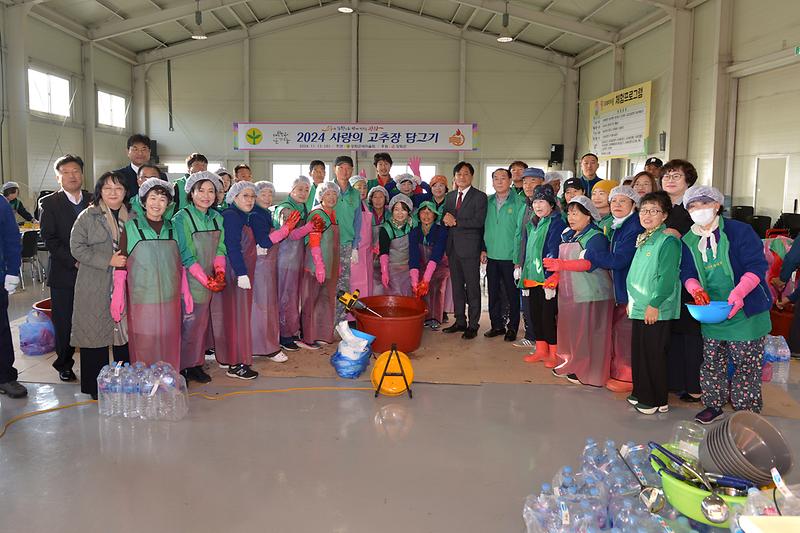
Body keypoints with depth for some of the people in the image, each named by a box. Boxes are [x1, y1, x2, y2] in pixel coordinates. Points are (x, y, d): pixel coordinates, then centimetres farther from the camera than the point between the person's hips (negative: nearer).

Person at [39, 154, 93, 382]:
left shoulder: (94, 200, 9)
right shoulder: (48, 203, 2)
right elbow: (49, 239, -6)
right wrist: (74, 261, -14)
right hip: (63, 274, -1)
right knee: (63, 323, 6)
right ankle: (64, 365, 22)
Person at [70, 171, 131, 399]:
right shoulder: (87, 216, 0)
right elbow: (77, 247, -6)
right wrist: (108, 260, -15)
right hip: (95, 288, -3)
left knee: (125, 332, 4)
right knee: (96, 333, 1)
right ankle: (96, 386, 12)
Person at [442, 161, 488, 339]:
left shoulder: (479, 196, -4)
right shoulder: (450, 196, 15)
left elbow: (479, 221, -15)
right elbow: (445, 219, 14)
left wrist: (456, 222, -15)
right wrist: (445, 219, -10)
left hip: (470, 248, -6)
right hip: (453, 247, 6)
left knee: (472, 287, 0)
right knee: (457, 286, 12)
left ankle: (473, 325, 7)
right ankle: (460, 321, 22)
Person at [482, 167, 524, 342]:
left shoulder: (519, 202, -5)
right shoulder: (488, 202, 8)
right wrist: (483, 249, 6)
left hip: (511, 256, -4)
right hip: (492, 255, 4)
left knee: (512, 293, 5)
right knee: (493, 293, 10)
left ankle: (512, 327, 16)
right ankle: (497, 325, 22)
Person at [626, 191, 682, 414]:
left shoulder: (667, 241, -14)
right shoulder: (643, 240, 15)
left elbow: (667, 277, -21)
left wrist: (654, 304, -21)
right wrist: (631, 300, 20)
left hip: (656, 311, -9)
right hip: (639, 308, 9)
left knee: (654, 355, 0)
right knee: (638, 352, 15)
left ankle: (658, 400, 12)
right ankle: (641, 393, 28)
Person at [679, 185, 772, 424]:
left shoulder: (739, 230, -8)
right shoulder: (688, 241, 7)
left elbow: (757, 265, -13)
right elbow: (687, 273, 5)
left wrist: (739, 292, -28)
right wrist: (696, 289, -18)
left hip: (745, 312, -4)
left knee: (746, 364, 2)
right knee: (711, 362, 11)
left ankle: (748, 409, 17)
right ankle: (713, 405, 27)